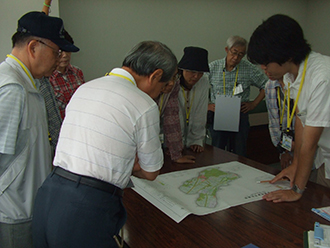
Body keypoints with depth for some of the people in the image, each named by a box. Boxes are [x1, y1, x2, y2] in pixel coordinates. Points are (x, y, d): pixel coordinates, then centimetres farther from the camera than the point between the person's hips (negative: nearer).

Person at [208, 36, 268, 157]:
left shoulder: (249, 69, 1)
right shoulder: (212, 67, -1)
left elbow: (266, 85, 10)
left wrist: (254, 103, 2)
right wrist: (207, 105, -6)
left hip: (240, 115, 1)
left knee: (239, 154, 6)